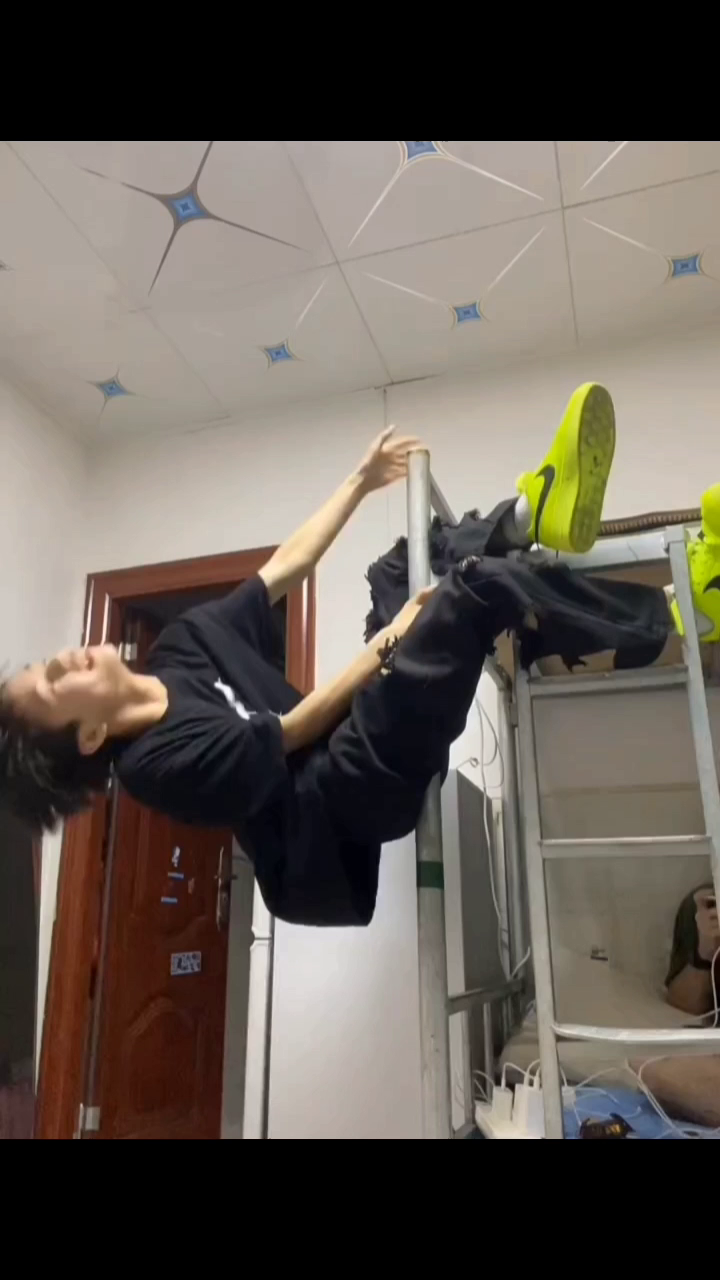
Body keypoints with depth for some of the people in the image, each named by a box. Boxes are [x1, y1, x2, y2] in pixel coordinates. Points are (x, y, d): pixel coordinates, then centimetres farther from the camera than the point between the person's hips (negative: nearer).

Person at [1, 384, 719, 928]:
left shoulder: (181, 647, 8)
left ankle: (530, 516, -8)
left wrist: (360, 481, 8)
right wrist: (389, 642, -16)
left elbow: (285, 567, 7)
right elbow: (289, 733, -16)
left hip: (355, 744, 10)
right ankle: (662, 624, -12)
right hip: (358, 784, -10)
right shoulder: (155, 762, -15)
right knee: (478, 586, -28)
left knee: (406, 562, 15)